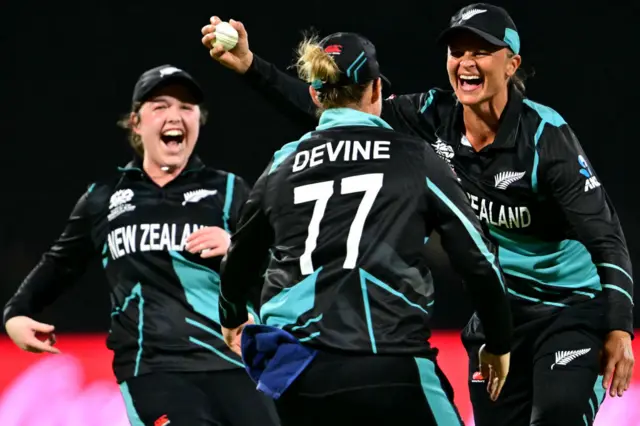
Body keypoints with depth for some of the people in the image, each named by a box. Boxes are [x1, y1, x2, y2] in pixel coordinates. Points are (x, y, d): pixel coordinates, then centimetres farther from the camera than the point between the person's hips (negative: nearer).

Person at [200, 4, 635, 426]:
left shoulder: (546, 135, -21)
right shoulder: (435, 117, -7)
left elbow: (604, 234, -22)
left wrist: (619, 330, -29)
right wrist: (250, 65, -14)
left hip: (571, 309, -5)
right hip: (498, 310, 5)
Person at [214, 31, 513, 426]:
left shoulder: (283, 166, 14)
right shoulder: (414, 159, 6)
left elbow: (241, 257, 30)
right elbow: (477, 256, 8)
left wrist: (232, 318, 51)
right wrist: (499, 342, 24)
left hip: (299, 368, 3)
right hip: (389, 366, -3)